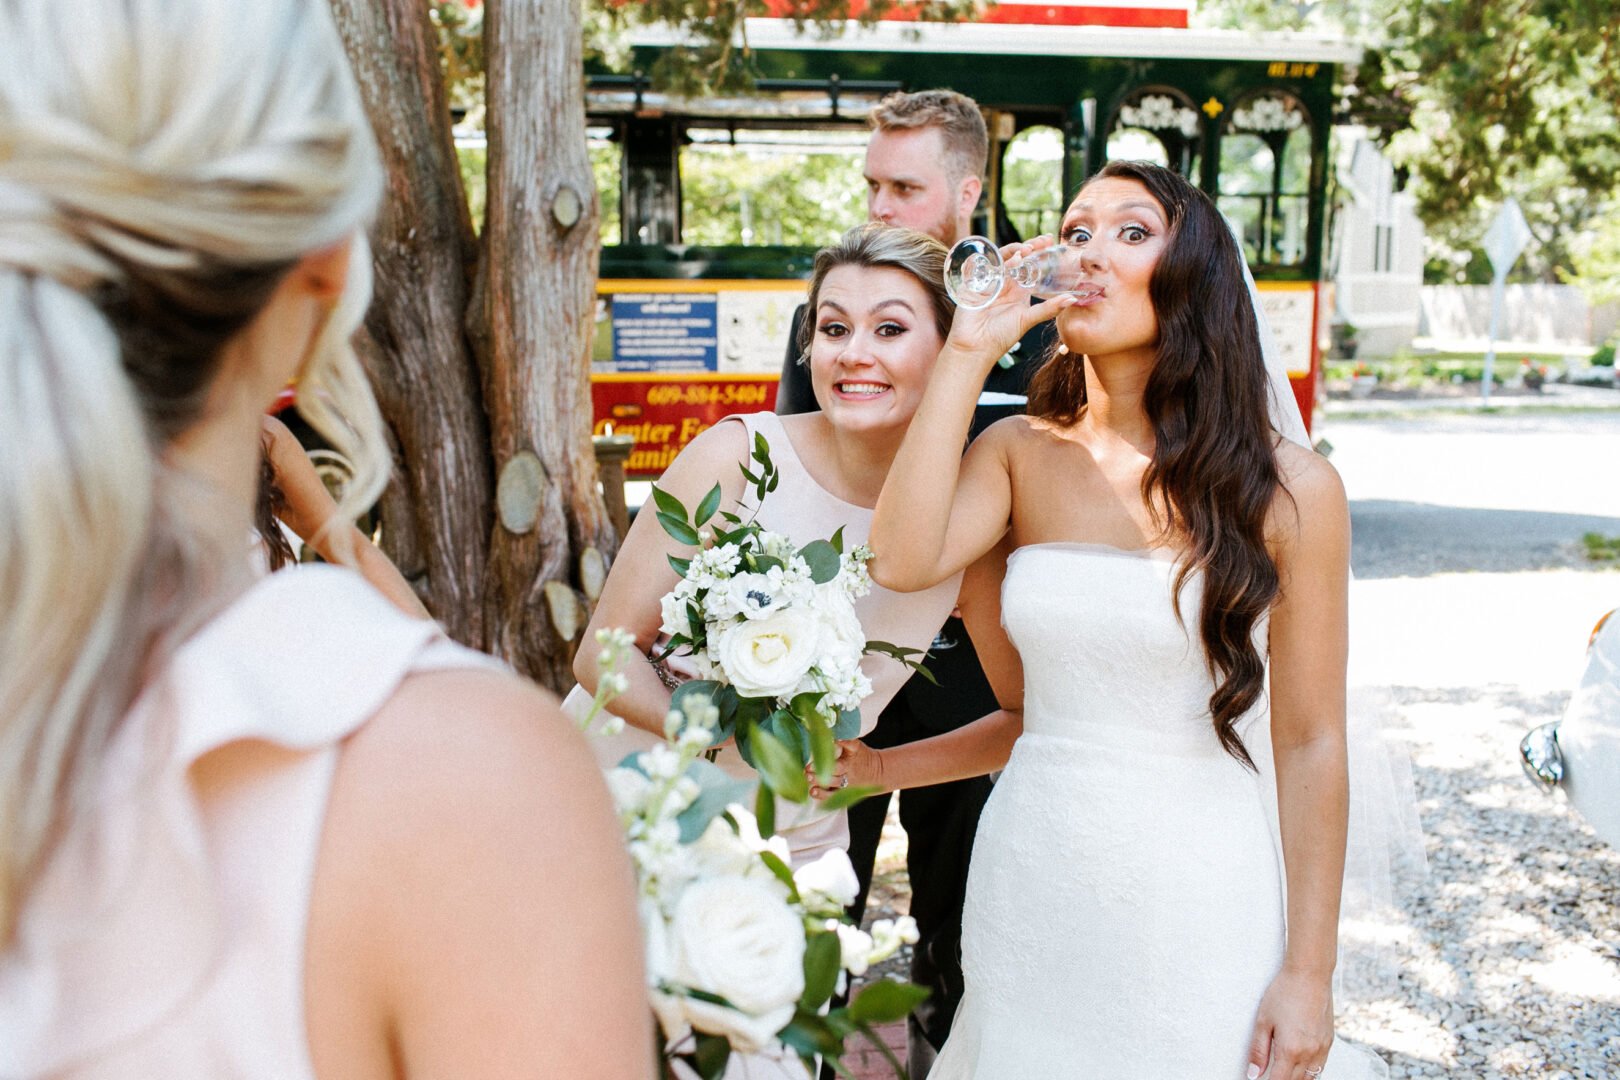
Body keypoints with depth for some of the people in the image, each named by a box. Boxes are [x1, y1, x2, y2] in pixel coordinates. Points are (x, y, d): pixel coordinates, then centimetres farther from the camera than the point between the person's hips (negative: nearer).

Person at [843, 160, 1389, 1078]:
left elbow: (1309, 744, -5)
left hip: (1197, 901, -2)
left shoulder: (1290, 488, -7)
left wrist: (1309, 975, -5)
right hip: (1030, 891, 3)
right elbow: (902, 561, -19)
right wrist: (970, 351, -14)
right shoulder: (1021, 454, 1)